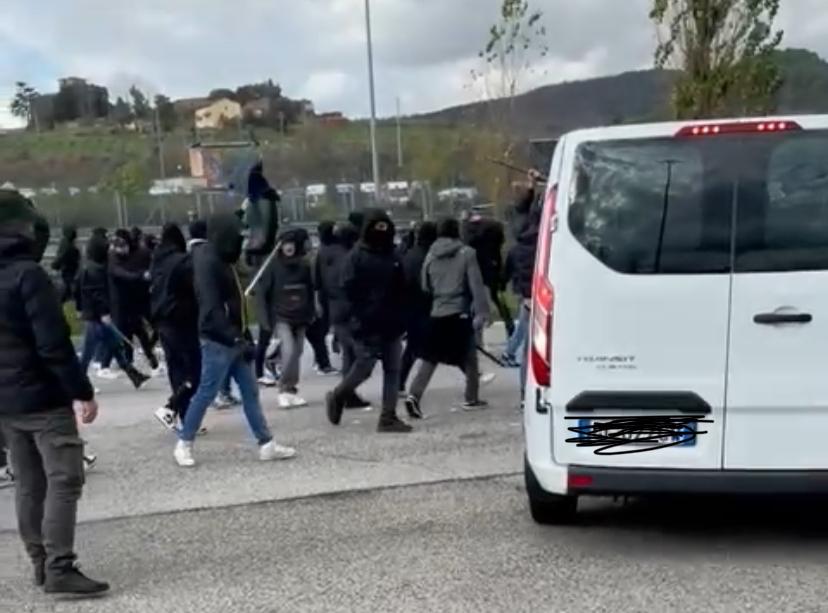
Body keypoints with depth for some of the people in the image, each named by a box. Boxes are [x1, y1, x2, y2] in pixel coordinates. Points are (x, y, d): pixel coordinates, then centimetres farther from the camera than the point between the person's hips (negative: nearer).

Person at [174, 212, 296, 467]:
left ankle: (266, 444, 11)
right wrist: (236, 338, -26)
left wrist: (244, 336, 14)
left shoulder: (223, 261, 15)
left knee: (250, 392, 8)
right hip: (218, 341, -9)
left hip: (234, 339, 10)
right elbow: (212, 308, -23)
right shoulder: (208, 262, -16)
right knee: (206, 394, -1)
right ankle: (184, 443, 13)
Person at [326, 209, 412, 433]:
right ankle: (337, 397, 22)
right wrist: (359, 317, -16)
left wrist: (399, 316, 9)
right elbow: (349, 290, -11)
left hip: (391, 323, 6)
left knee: (392, 369, 3)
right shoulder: (357, 256, -6)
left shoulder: (392, 255, 12)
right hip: (367, 326, -6)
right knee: (363, 368, -4)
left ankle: (388, 417, 7)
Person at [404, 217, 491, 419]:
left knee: (429, 359, 4)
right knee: (469, 358, 12)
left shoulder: (430, 256, 6)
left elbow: (425, 287, 12)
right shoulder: (467, 253, -6)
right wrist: (481, 312, -10)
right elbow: (476, 285, -10)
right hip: (460, 313, -3)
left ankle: (414, 395, -11)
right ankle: (472, 399, 19)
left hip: (437, 314, 3)